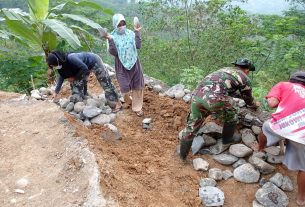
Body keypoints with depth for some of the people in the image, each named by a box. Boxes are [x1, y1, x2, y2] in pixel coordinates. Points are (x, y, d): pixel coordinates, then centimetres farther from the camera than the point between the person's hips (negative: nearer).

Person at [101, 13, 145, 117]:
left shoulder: (131, 33, 0)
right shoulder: (113, 37, -8)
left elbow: (138, 46, -6)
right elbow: (113, 52, -17)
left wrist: (137, 33, -7)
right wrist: (110, 40, -26)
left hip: (134, 63, 3)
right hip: (122, 66, -2)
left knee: (137, 86, 7)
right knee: (125, 87, 6)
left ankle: (137, 107, 22)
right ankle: (128, 101, 39)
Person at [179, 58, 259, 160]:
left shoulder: (225, 69, 35)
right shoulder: (245, 79, 19)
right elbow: (248, 99, 36)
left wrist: (241, 95, 66)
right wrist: (254, 104, 57)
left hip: (197, 95, 6)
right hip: (214, 99, -5)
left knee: (191, 126, 18)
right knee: (231, 116, 25)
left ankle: (182, 156, 28)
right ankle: (226, 141, 43)